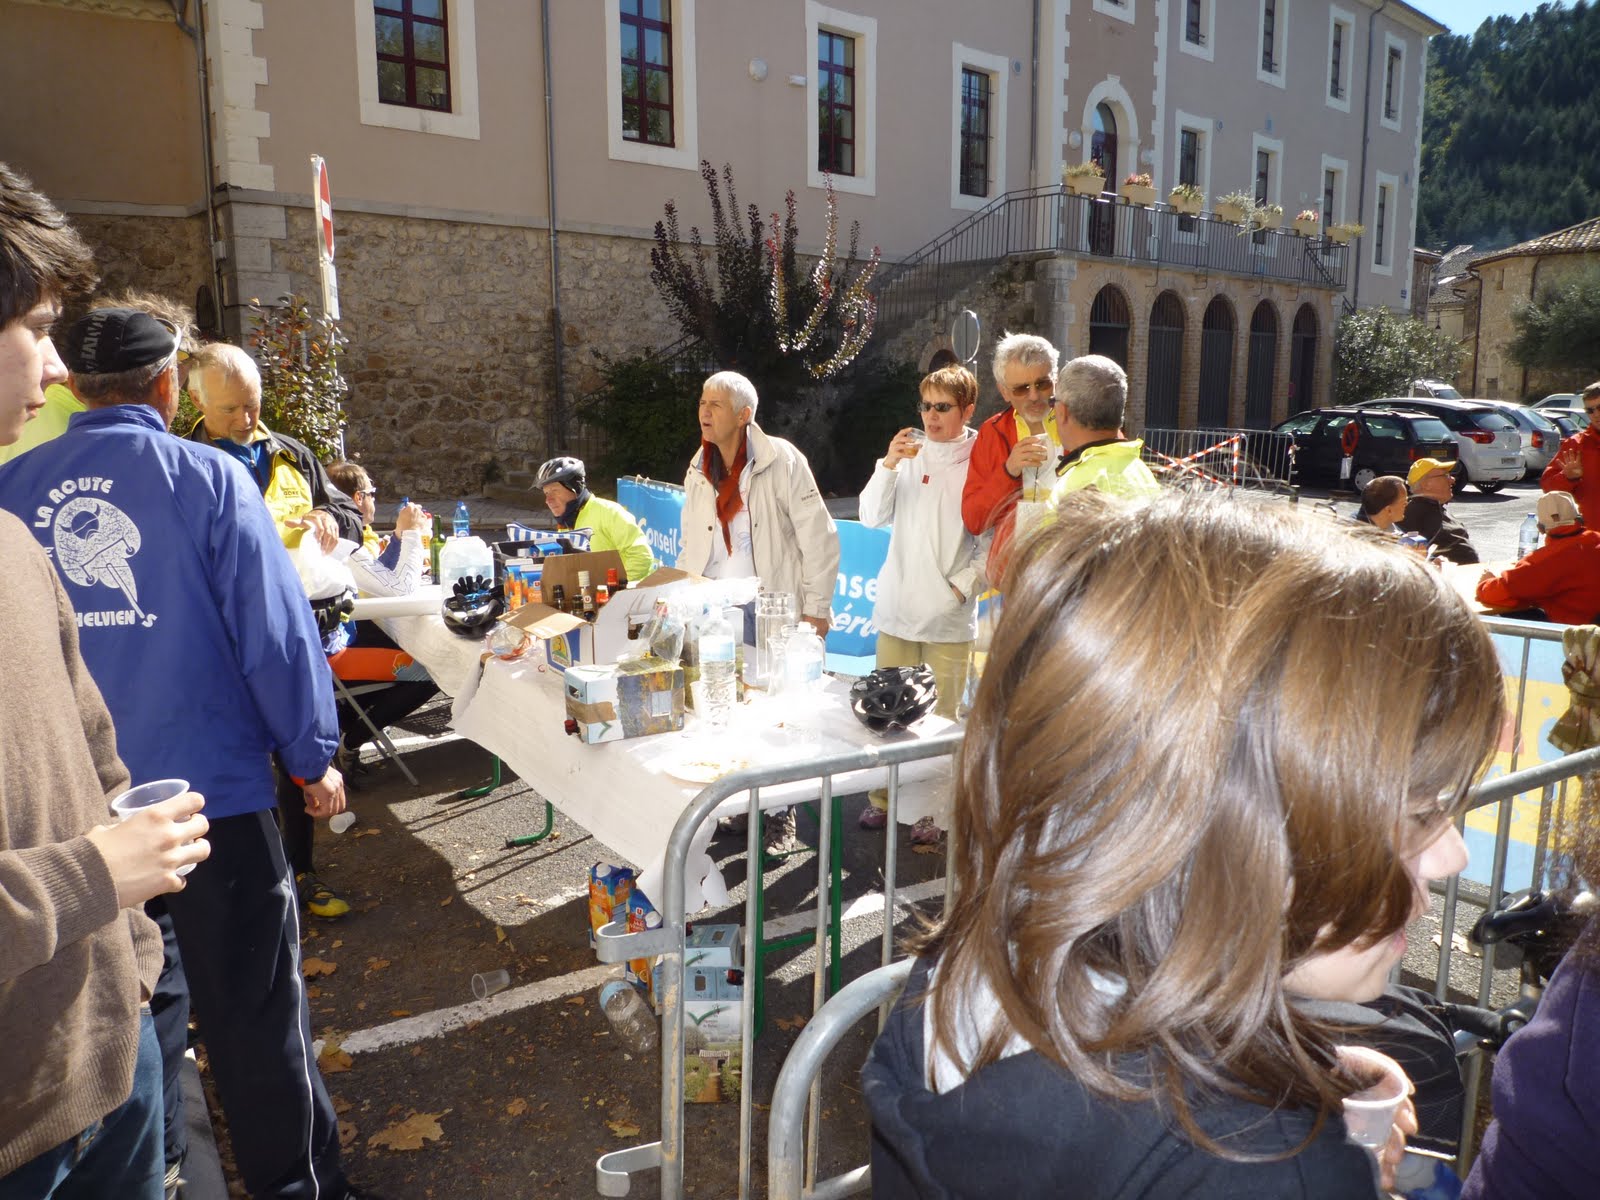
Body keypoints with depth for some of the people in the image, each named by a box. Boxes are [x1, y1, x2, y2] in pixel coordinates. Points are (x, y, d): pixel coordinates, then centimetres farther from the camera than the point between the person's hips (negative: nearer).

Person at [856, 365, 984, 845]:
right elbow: (872, 517, 0)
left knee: (940, 716, 4)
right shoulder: (910, 453, 5)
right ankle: (882, 800, 24)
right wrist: (888, 465, -12)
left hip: (949, 616, -3)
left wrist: (963, 584, -10)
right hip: (897, 608, 3)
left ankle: (931, 810, 18)